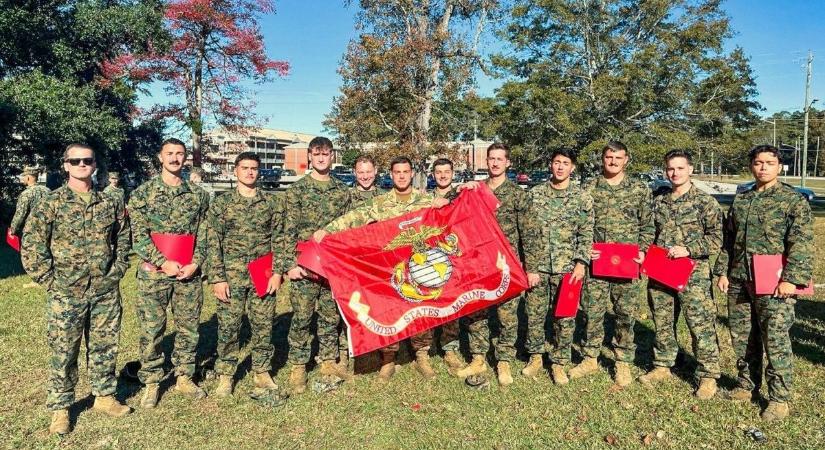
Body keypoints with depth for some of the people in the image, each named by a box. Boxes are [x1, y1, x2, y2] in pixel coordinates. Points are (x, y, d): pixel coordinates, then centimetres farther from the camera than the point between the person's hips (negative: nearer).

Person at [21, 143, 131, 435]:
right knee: (63, 352, 7)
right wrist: (50, 281, -8)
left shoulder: (110, 203, 6)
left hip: (106, 292, 3)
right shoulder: (51, 203, -4)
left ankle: (105, 397, 29)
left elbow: (123, 238, 15)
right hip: (66, 294, -3)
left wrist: (117, 271, 5)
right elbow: (31, 247, -5)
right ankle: (60, 408, 22)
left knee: (105, 347, 13)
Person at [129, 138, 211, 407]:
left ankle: (184, 378, 24)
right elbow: (139, 235, -6)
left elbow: (203, 235, 6)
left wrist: (195, 264, -7)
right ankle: (151, 383, 19)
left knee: (189, 328, 9)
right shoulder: (143, 193, 0)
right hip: (154, 273, -2)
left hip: (189, 274, 2)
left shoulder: (198, 195, 7)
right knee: (151, 330, 5)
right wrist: (164, 263, -15)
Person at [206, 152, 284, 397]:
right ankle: (225, 375, 19)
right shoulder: (221, 203, 1)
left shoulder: (271, 202, 6)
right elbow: (213, 243, -1)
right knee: (228, 327, 3)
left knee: (263, 326, 7)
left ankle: (262, 372, 23)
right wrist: (217, 278, -7)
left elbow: (278, 239, 5)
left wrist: (277, 272, -4)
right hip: (232, 275, -1)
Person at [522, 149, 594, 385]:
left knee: (565, 317, 5)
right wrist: (530, 266, -3)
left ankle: (559, 363, 19)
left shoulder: (582, 197, 1)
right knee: (534, 314, 9)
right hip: (537, 266, 1)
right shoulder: (536, 193, 3)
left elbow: (586, 234, 1)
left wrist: (581, 263, -10)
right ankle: (535, 357, 27)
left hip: (567, 267, -1)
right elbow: (528, 233, 2)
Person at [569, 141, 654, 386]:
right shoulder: (589, 189, 5)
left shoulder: (640, 189, 5)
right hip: (596, 262, 0)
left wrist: (642, 250, -5)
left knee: (626, 314, 7)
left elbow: (647, 225, 8)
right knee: (592, 312, 6)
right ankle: (590, 359, 22)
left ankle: (623, 363, 22)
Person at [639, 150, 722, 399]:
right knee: (662, 323, 14)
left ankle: (708, 376, 10)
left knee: (701, 326, -2)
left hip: (692, 274, -5)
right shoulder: (659, 202, 12)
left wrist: (688, 250, -17)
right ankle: (662, 366, 29)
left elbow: (716, 239, -7)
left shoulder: (705, 202, -4)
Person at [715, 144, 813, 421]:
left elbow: (801, 243, -11)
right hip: (739, 280, 6)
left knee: (776, 341, -1)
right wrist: (723, 271, 9)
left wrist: (791, 279, -18)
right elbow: (728, 239, 15)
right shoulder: (740, 199, 13)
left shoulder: (793, 200, -3)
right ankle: (747, 385, 29)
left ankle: (779, 398, 11)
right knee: (742, 338, 13)